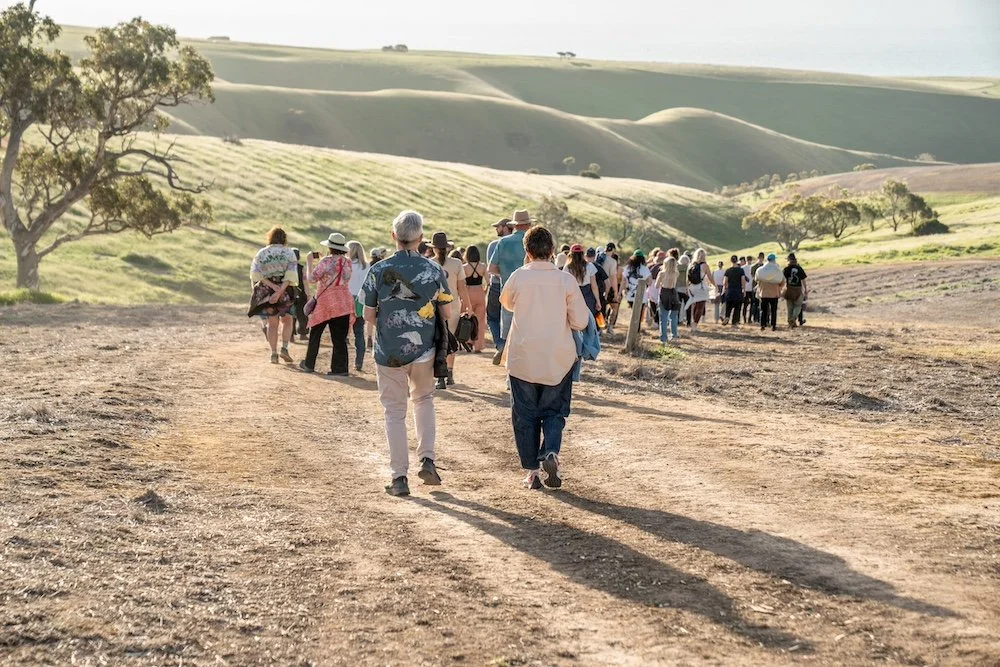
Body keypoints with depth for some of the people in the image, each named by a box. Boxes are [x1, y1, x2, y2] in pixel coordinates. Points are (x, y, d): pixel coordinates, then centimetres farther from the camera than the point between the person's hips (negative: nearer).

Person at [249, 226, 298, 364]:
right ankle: (284, 348, -1)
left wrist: (273, 286, -15)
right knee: (287, 320, 15)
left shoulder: (261, 253, 3)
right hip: (285, 290, -1)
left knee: (272, 323, 10)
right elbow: (290, 275, -15)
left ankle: (273, 353, 2)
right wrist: (280, 291, -20)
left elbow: (256, 274, -9)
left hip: (266, 291, 1)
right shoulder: (289, 253, -1)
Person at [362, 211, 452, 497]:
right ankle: (427, 459, 11)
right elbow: (446, 314, 0)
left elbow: (368, 316, -4)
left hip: (388, 353, -1)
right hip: (424, 351, 1)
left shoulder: (378, 271, -9)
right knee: (423, 400, 25)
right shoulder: (434, 270, -5)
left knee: (394, 412, 10)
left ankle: (400, 476, 9)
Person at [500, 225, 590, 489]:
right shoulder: (566, 280, -7)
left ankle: (532, 471, 9)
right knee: (554, 411, 14)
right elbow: (581, 321, -4)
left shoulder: (518, 277, -7)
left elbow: (507, 302, 15)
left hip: (522, 359, 0)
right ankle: (550, 453, -11)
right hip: (558, 359, 0)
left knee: (525, 415, 10)